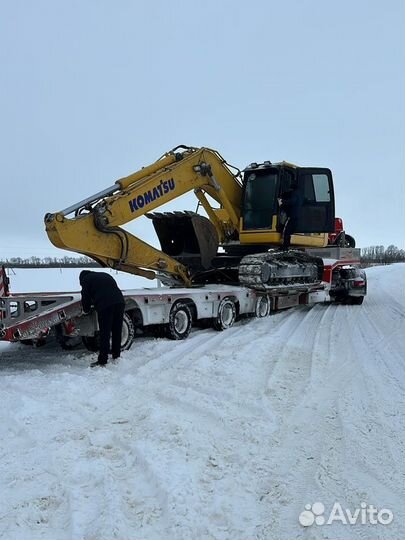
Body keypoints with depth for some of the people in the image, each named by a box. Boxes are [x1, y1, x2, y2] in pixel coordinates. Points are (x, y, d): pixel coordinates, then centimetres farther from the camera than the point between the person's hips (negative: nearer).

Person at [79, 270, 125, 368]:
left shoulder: (86, 279, 15)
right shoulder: (105, 275, 33)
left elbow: (86, 297, 12)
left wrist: (86, 309, 30)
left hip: (105, 305, -6)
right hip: (119, 302, 6)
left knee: (104, 334, -1)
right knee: (117, 331, 15)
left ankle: (102, 361, 4)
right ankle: (116, 356, 24)